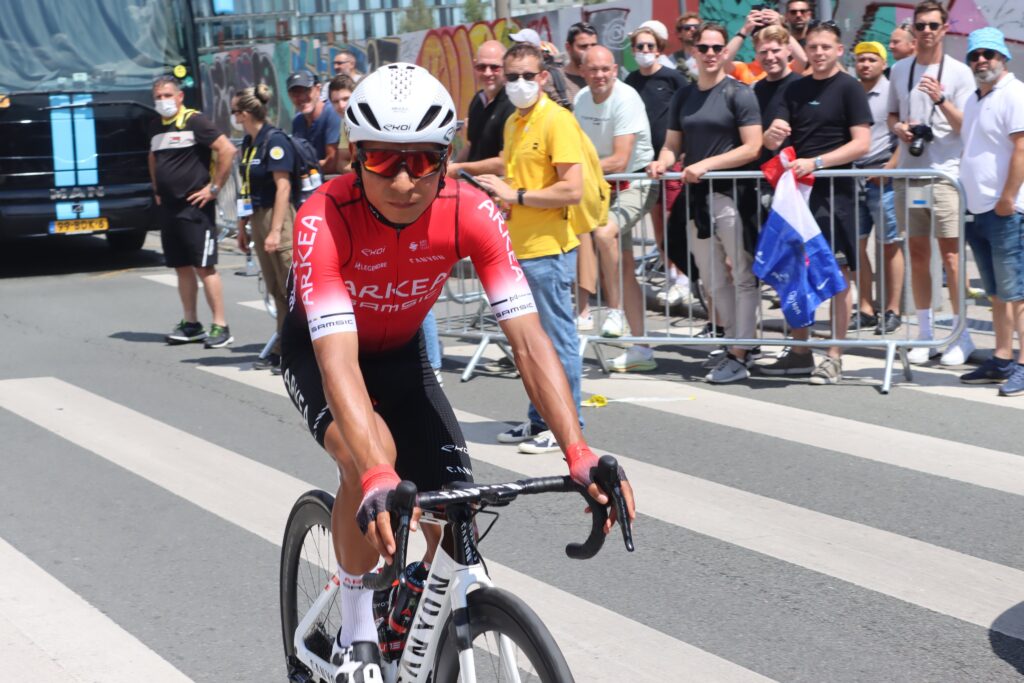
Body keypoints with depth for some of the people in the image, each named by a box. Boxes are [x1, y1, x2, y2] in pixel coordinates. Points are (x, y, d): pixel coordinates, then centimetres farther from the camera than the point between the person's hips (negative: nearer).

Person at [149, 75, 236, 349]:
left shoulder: (194, 121, -9)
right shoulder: (156, 127, 14)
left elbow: (227, 150, -15)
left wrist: (214, 187, -13)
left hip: (194, 206, -7)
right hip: (168, 207, 7)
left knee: (204, 266, -8)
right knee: (181, 267, 10)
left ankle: (220, 326, -5)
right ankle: (191, 324, 18)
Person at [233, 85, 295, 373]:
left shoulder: (275, 140, -13)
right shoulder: (249, 142, 13)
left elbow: (283, 187, -17)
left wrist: (275, 230, -21)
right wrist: (242, 227, 19)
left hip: (279, 218, -9)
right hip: (259, 218, 9)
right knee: (276, 290, 12)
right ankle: (282, 350, 17)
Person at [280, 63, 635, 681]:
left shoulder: (472, 214, -28)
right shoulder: (324, 220, -37)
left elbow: (528, 336, -32)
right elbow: (339, 360, -46)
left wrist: (579, 453, -44)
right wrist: (378, 479, -61)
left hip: (401, 353, 4)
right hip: (320, 350, -3)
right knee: (368, 460, -33)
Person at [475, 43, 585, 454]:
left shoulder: (557, 120, -11)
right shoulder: (512, 123, 15)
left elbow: (572, 190, -18)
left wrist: (517, 196, -16)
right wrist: (501, 197, 8)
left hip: (548, 250, -9)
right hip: (519, 247, 9)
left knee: (557, 339, -3)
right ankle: (539, 420, 23)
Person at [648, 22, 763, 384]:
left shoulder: (738, 94, -5)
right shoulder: (683, 98, 14)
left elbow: (752, 148, -11)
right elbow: (672, 145, 18)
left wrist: (706, 164, -18)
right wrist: (663, 162, -5)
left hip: (731, 194, -7)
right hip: (696, 196, 7)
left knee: (742, 278, -3)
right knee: (714, 281, 11)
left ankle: (739, 357, -1)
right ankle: (737, 343, 21)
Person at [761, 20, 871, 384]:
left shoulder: (849, 88, -3)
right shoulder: (796, 90, 13)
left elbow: (862, 143, -11)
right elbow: (772, 140, 8)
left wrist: (816, 162, -21)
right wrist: (772, 134, -17)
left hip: (834, 190, -6)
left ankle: (834, 359, 1)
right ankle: (800, 353, 19)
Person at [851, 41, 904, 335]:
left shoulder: (891, 92, -3)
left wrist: (890, 168, -13)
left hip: (882, 177, -5)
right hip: (853, 176, 5)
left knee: (890, 245, 0)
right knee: (856, 245, 5)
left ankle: (892, 311, 4)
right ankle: (865, 309, 12)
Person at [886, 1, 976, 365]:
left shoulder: (959, 72, -1)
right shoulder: (899, 70, 11)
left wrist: (941, 100, -21)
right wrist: (898, 127, -1)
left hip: (946, 173, -4)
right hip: (908, 172, 4)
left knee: (950, 253, -6)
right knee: (917, 252, 7)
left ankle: (961, 334, 0)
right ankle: (926, 333, 14)